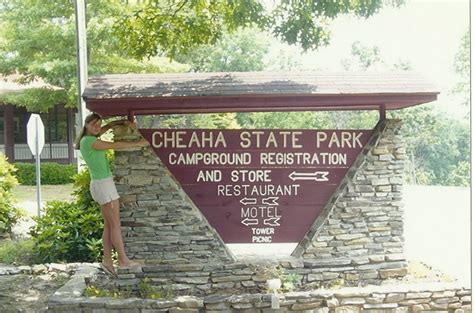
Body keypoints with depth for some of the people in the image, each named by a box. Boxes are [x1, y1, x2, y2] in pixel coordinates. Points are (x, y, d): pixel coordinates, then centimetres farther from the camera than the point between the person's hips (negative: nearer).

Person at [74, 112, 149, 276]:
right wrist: (138, 143, -6)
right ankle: (123, 260, 1)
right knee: (116, 225, -4)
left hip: (101, 184, 10)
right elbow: (115, 145, -14)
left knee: (109, 225, 9)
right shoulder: (90, 141, -15)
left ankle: (107, 260, 10)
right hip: (104, 185, -10)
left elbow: (109, 126, 21)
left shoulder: (88, 138, 13)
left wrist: (123, 122, 4)